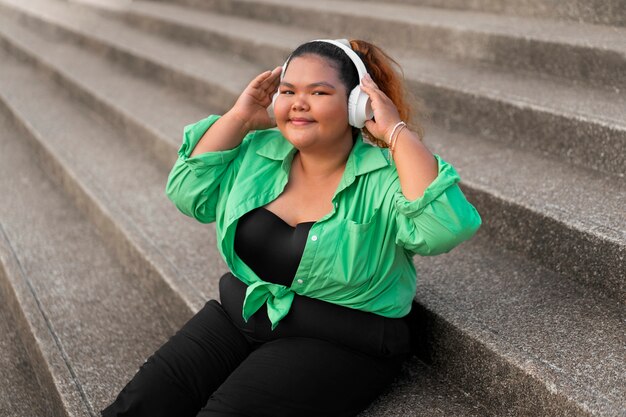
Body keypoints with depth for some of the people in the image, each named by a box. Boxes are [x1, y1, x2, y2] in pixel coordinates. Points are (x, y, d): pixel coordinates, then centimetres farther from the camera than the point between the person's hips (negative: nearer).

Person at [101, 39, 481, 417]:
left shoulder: (383, 177, -14)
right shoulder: (258, 152, 4)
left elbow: (448, 227, -29)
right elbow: (188, 193, 3)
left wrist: (398, 133, -26)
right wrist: (238, 119, -4)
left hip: (335, 344, -5)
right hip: (237, 316, 6)